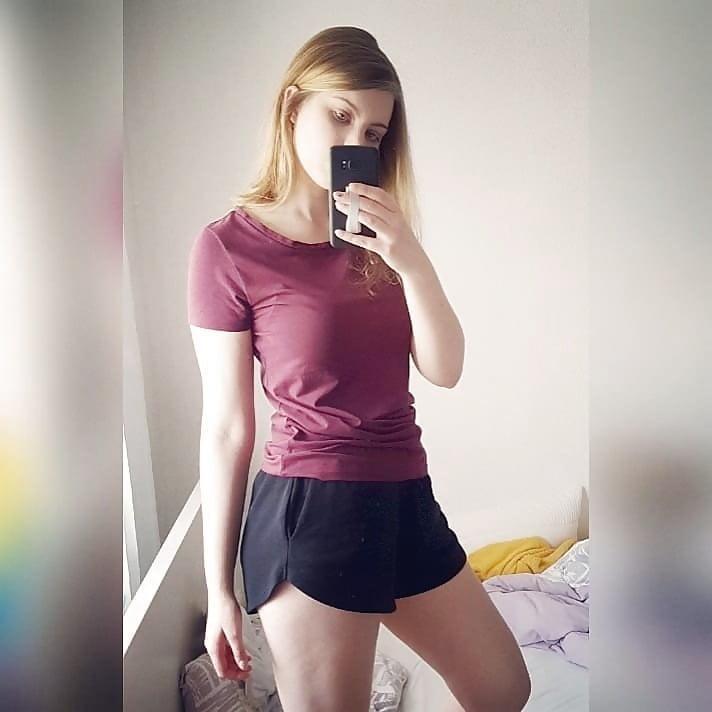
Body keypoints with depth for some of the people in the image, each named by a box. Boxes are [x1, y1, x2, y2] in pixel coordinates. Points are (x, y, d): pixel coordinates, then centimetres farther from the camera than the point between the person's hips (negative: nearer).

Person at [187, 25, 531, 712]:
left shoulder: (380, 238, 10)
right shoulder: (230, 245, -8)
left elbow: (445, 370, 0)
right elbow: (225, 429, -7)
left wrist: (411, 261, -16)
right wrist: (218, 589, -2)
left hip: (406, 502, 7)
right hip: (309, 510, -6)